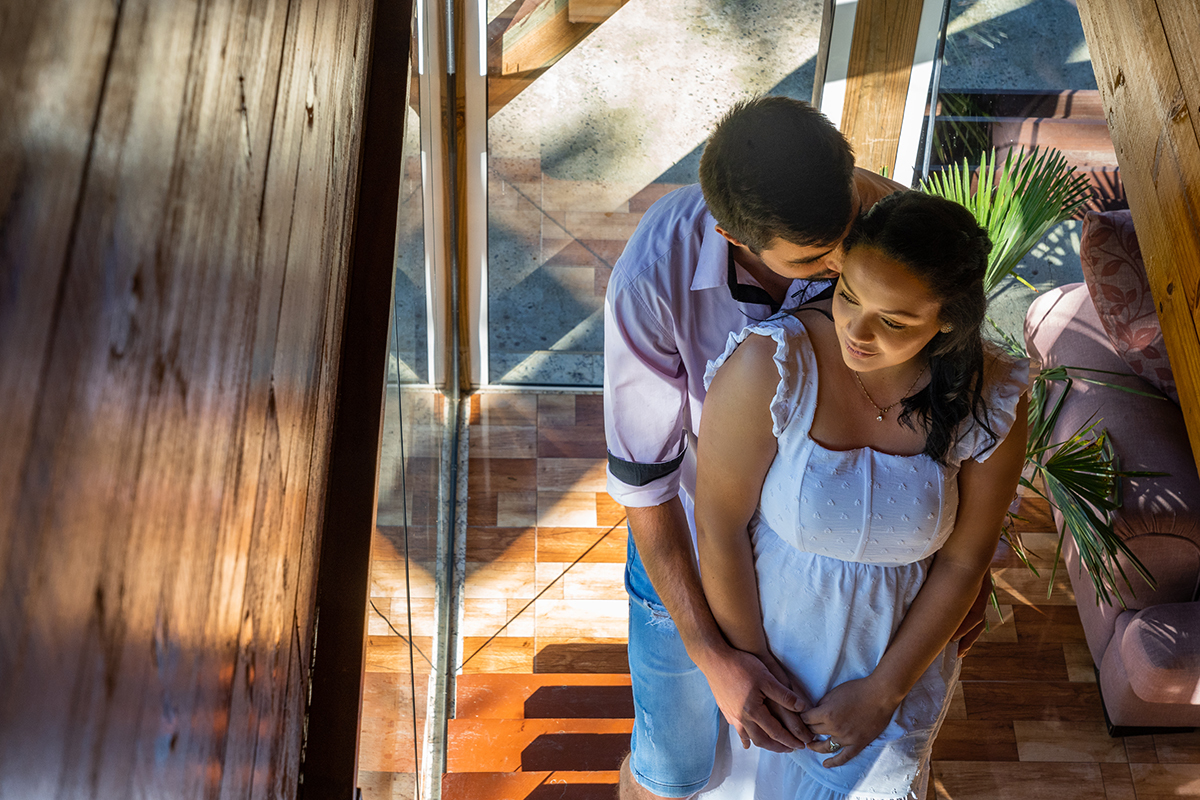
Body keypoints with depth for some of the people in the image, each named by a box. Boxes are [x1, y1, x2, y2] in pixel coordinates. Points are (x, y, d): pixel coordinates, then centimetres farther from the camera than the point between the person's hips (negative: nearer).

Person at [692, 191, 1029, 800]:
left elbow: (964, 559, -11)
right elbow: (719, 525, -21)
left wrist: (882, 691, -8)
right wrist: (746, 661, -12)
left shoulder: (991, 401, -22)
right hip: (766, 629, -1)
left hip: (896, 654, 2)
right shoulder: (769, 365, -31)